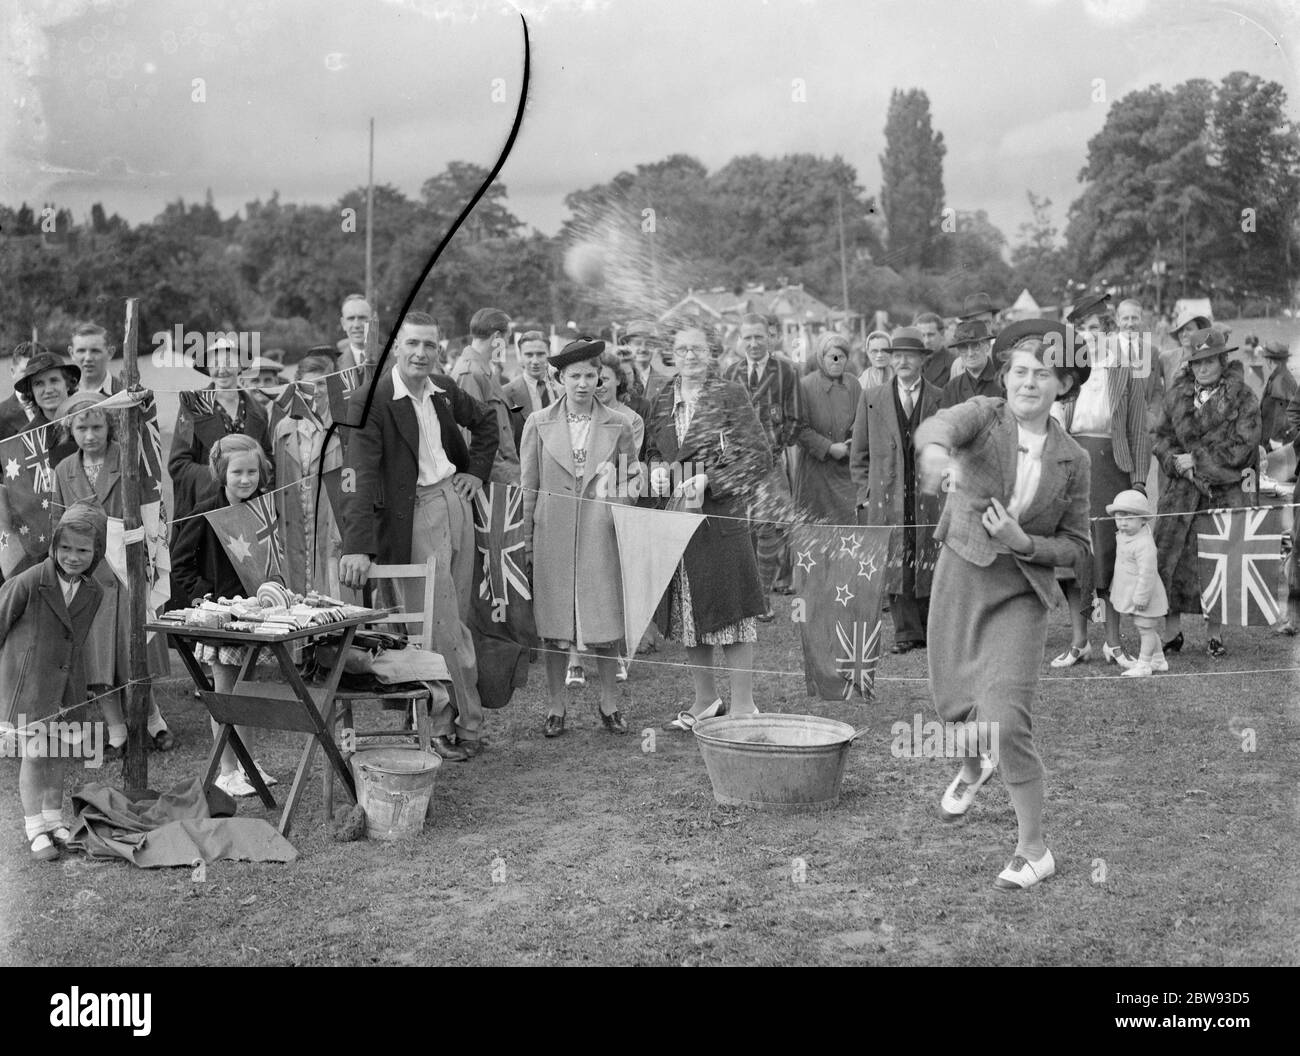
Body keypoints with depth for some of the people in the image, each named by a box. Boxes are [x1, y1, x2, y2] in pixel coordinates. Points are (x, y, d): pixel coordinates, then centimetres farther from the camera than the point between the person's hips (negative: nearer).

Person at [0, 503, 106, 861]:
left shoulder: (92, 592, -1)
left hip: (65, 685, 5)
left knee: (57, 754, 13)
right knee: (34, 753, -4)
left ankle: (53, 820, 26)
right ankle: (35, 828, 6)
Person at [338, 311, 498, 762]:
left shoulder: (445, 389, 6)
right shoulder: (371, 401, -14)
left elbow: (485, 421, 27)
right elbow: (359, 477, -22)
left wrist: (477, 470, 12)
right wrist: (357, 546, -32)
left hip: (455, 500, 6)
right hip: (416, 512, -6)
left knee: (454, 621, 10)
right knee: (442, 627, -3)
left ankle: (443, 720, 21)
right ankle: (466, 721, 11)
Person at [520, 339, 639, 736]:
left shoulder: (618, 424, 4)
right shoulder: (539, 424, 5)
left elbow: (632, 479, 15)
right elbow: (528, 486, 6)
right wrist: (527, 539, 4)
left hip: (601, 534, 0)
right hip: (552, 534, 0)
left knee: (605, 619, 3)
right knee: (554, 623, 4)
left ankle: (609, 703, 17)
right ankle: (556, 706, 16)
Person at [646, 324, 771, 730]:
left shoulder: (731, 395, -3)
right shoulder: (662, 400, 11)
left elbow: (759, 456, -7)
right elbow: (651, 450, 20)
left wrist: (708, 480, -15)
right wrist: (657, 469, -3)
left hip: (721, 514, -5)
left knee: (731, 609, -3)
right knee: (687, 612, 10)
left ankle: (743, 706, 5)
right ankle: (705, 700, 24)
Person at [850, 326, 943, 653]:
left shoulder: (942, 400, 6)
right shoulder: (872, 399, 10)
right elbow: (859, 453, 11)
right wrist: (866, 492, 4)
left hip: (930, 495, -1)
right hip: (886, 497, 1)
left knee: (929, 564, 1)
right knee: (894, 565, -1)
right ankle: (906, 632, 7)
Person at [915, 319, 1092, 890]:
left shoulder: (1072, 460, -4)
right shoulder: (984, 415, -8)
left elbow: (1074, 543, 4)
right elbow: (940, 424, -33)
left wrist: (1024, 542, -16)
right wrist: (936, 449, -58)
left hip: (1022, 591, -1)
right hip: (960, 575, 2)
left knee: (1007, 720, -15)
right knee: (953, 703, 17)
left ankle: (1033, 849, 2)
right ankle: (975, 766, 54)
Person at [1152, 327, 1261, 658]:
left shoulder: (1242, 398, -1)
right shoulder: (1177, 395, 10)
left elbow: (1242, 447, -7)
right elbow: (1162, 436, 11)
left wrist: (1196, 460, -10)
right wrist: (1179, 465, -8)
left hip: (1225, 491, -3)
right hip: (1182, 490, 3)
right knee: (1167, 557, -3)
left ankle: (1215, 634, 12)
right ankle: (1172, 631, 7)